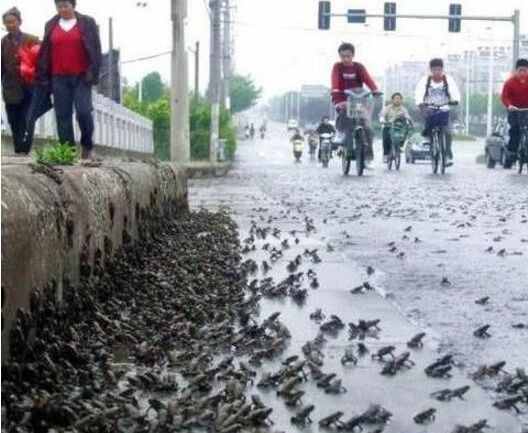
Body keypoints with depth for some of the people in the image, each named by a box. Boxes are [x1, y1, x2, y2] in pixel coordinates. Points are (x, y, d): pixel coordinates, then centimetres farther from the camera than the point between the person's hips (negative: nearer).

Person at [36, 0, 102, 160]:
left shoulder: (87, 23, 3)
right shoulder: (51, 25, 11)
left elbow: (95, 50, 0)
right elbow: (45, 53, 12)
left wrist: (92, 73, -10)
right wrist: (43, 77, 5)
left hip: (81, 77, -3)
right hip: (59, 78, 3)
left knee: (84, 111, -13)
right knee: (63, 116, 0)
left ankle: (87, 146, 7)